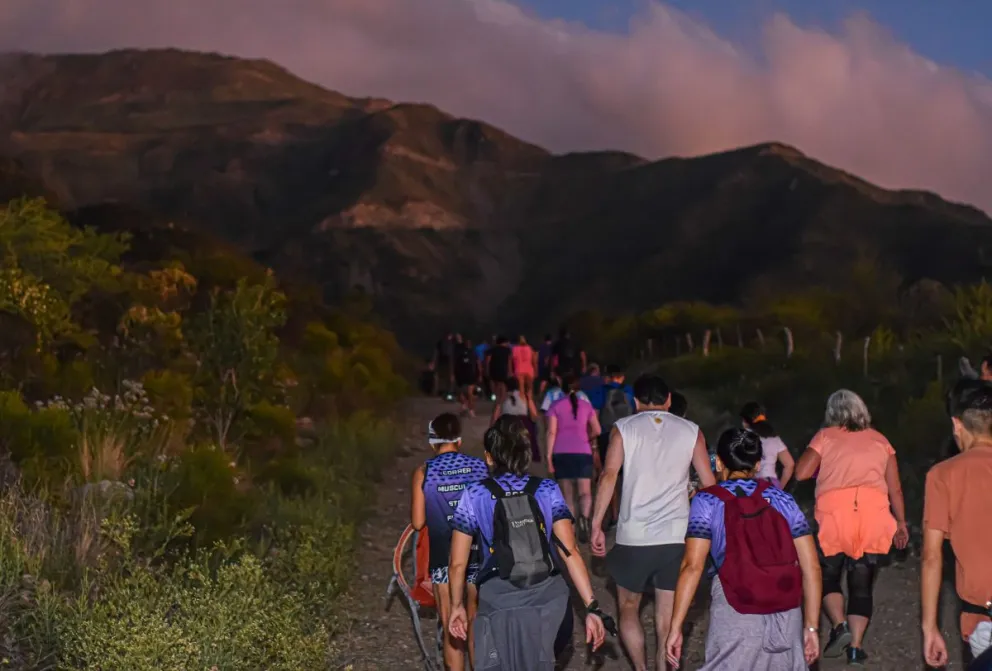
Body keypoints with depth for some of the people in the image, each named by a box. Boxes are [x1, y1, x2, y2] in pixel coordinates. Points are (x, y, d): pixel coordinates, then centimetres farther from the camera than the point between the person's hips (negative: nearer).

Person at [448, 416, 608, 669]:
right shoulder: (548, 491, 2)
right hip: (548, 604, 2)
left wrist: (457, 605, 17)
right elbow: (570, 552, -6)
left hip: (500, 607, -2)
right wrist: (592, 607, -6)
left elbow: (458, 564, 2)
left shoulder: (474, 496, 0)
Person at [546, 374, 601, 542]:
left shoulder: (556, 406, 5)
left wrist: (549, 458, -4)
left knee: (567, 495, 9)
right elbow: (597, 430, 9)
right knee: (585, 492, -4)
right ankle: (584, 518, -33)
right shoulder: (586, 405, 9)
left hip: (561, 453, 0)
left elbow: (551, 432, -3)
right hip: (582, 452, 0)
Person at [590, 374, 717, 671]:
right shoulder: (690, 431, 8)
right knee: (668, 617, 6)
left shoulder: (624, 428, 4)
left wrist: (596, 526, -5)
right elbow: (709, 484, 7)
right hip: (677, 537, 1)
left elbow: (609, 476, -7)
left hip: (634, 536, -1)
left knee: (628, 607, 18)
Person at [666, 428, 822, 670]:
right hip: (786, 616, 3)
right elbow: (811, 567, 6)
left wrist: (676, 627, -6)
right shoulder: (784, 500, 11)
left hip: (735, 616, -3)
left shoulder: (707, 502, 2)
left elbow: (693, 566, -8)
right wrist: (811, 626, 11)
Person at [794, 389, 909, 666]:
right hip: (874, 513, 2)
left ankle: (840, 626, -5)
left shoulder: (826, 436, 11)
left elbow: (801, 473, 1)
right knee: (862, 583, 10)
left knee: (828, 573, 16)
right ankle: (856, 647, 2)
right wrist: (901, 522, 25)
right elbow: (895, 488, 15)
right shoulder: (879, 440, 18)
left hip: (834, 511, -2)